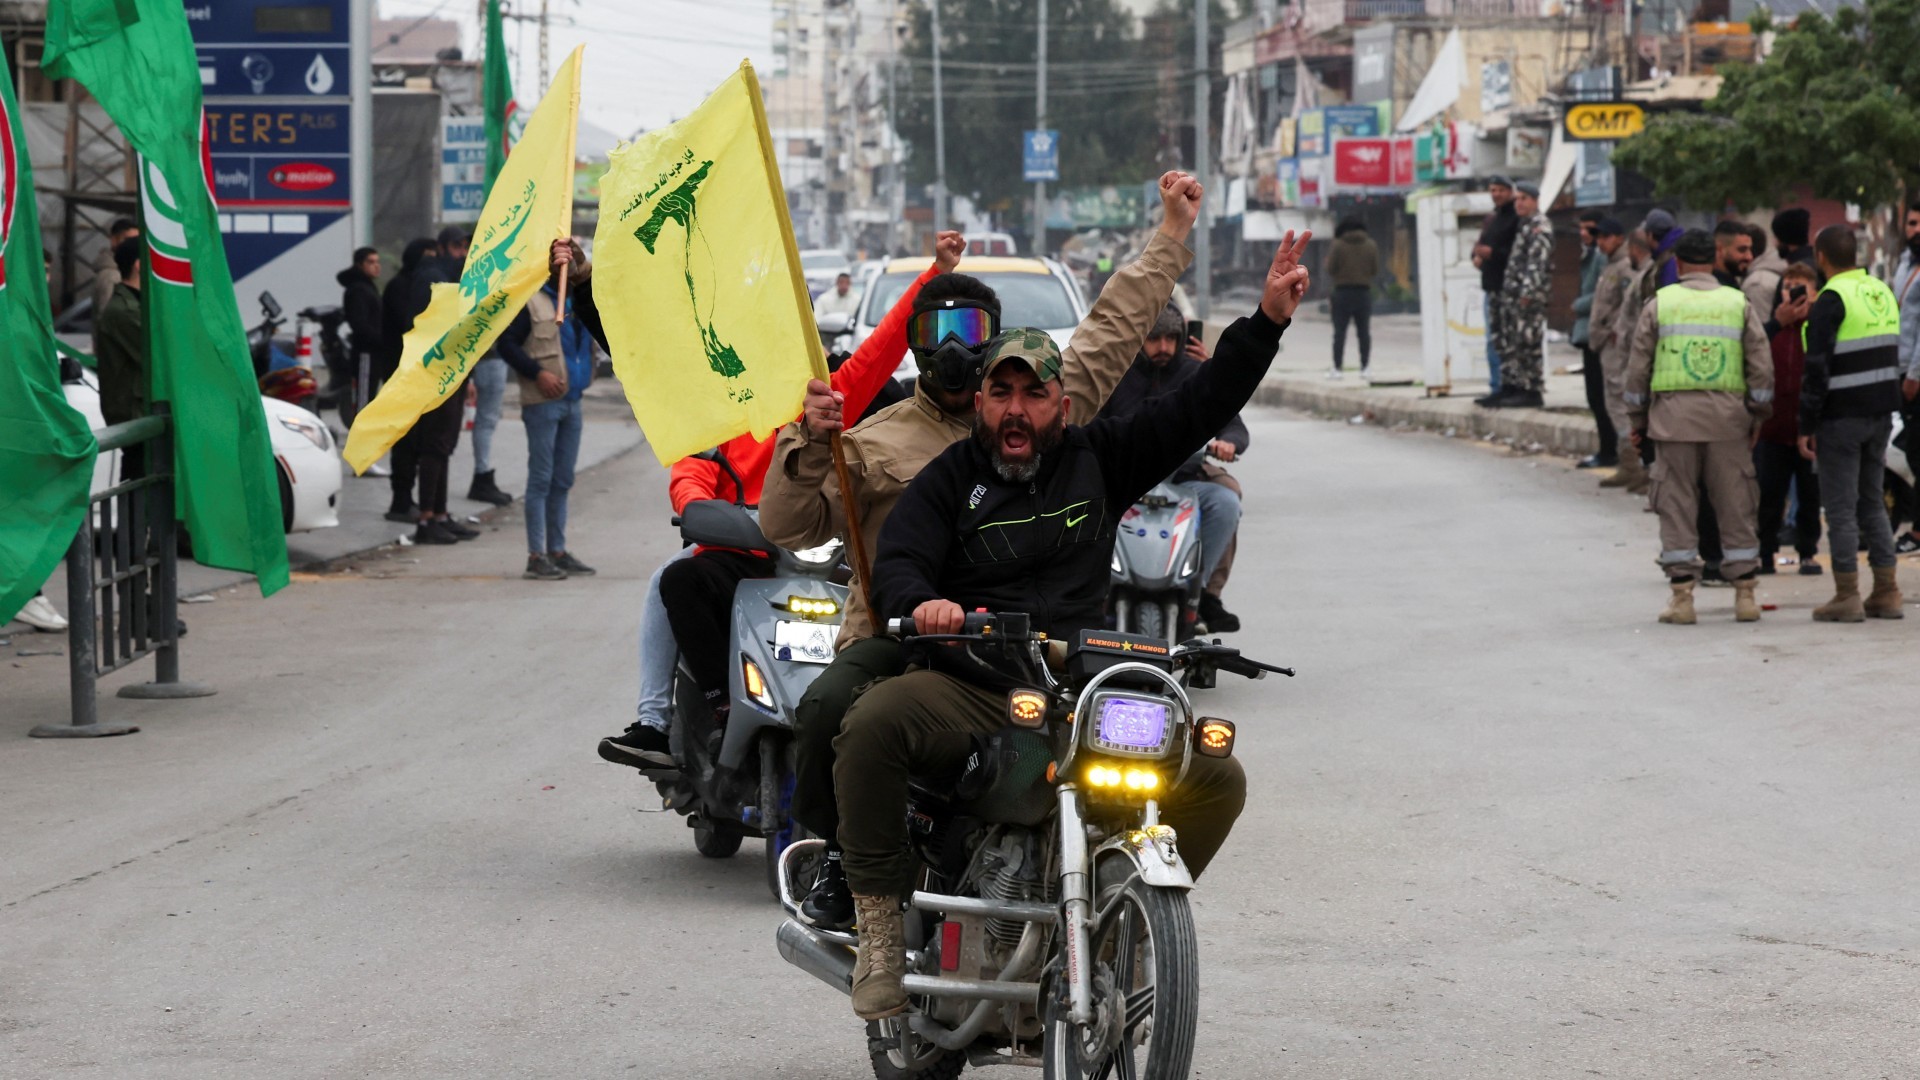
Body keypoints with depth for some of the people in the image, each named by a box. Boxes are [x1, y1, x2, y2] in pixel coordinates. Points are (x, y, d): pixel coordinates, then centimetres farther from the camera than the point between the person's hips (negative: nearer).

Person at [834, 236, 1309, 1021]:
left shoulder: (1097, 459, 16)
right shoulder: (949, 479, 10)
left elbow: (1200, 407, 16)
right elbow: (897, 562, -3)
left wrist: (1269, 317, 9)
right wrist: (921, 603, -27)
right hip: (965, 689, -2)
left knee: (1216, 778, -18)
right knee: (873, 723, -35)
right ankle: (880, 924, -22)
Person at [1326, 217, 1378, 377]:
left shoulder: (1338, 245, -7)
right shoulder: (1371, 245, 2)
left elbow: (1331, 270, -8)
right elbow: (1376, 270, 4)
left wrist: (1328, 258, 13)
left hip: (1343, 291, -3)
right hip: (1364, 291, 3)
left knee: (1339, 332, -1)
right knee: (1364, 332, 8)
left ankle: (1337, 368, -6)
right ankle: (1364, 367, 6)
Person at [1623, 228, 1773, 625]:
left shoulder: (1659, 304, 2)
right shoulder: (1738, 303, 6)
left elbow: (1638, 368, 4)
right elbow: (1762, 367, 6)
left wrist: (1638, 419, 13)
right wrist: (1757, 416, 16)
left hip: (1673, 414, -1)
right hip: (1728, 417, 1)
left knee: (1677, 507, 3)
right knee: (1735, 506, 6)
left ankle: (1682, 596, 1)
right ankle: (1745, 594, 8)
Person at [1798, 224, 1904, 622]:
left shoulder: (1832, 301, -14)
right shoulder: (1883, 292, 11)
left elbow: (1818, 368, -18)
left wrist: (1807, 425, -14)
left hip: (1841, 418, -7)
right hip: (1880, 414, 7)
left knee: (1840, 507, -2)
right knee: (1873, 502, 14)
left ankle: (1847, 597, -2)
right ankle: (1887, 594, 13)